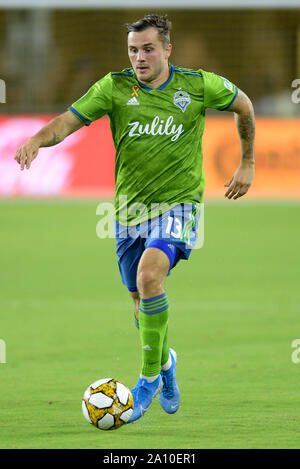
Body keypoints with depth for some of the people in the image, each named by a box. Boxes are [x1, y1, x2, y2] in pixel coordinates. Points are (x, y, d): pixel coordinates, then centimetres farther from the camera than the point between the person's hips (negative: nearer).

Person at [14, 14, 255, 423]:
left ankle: (149, 377, -15)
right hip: (130, 209, 3)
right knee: (141, 301, 13)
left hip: (178, 203, -3)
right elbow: (71, 119, -13)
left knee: (149, 275, -28)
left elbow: (243, 106, 13)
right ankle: (165, 362, 45)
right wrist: (38, 140, -34)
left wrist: (247, 165, 18)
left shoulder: (198, 85, -5)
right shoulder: (116, 87, -4)